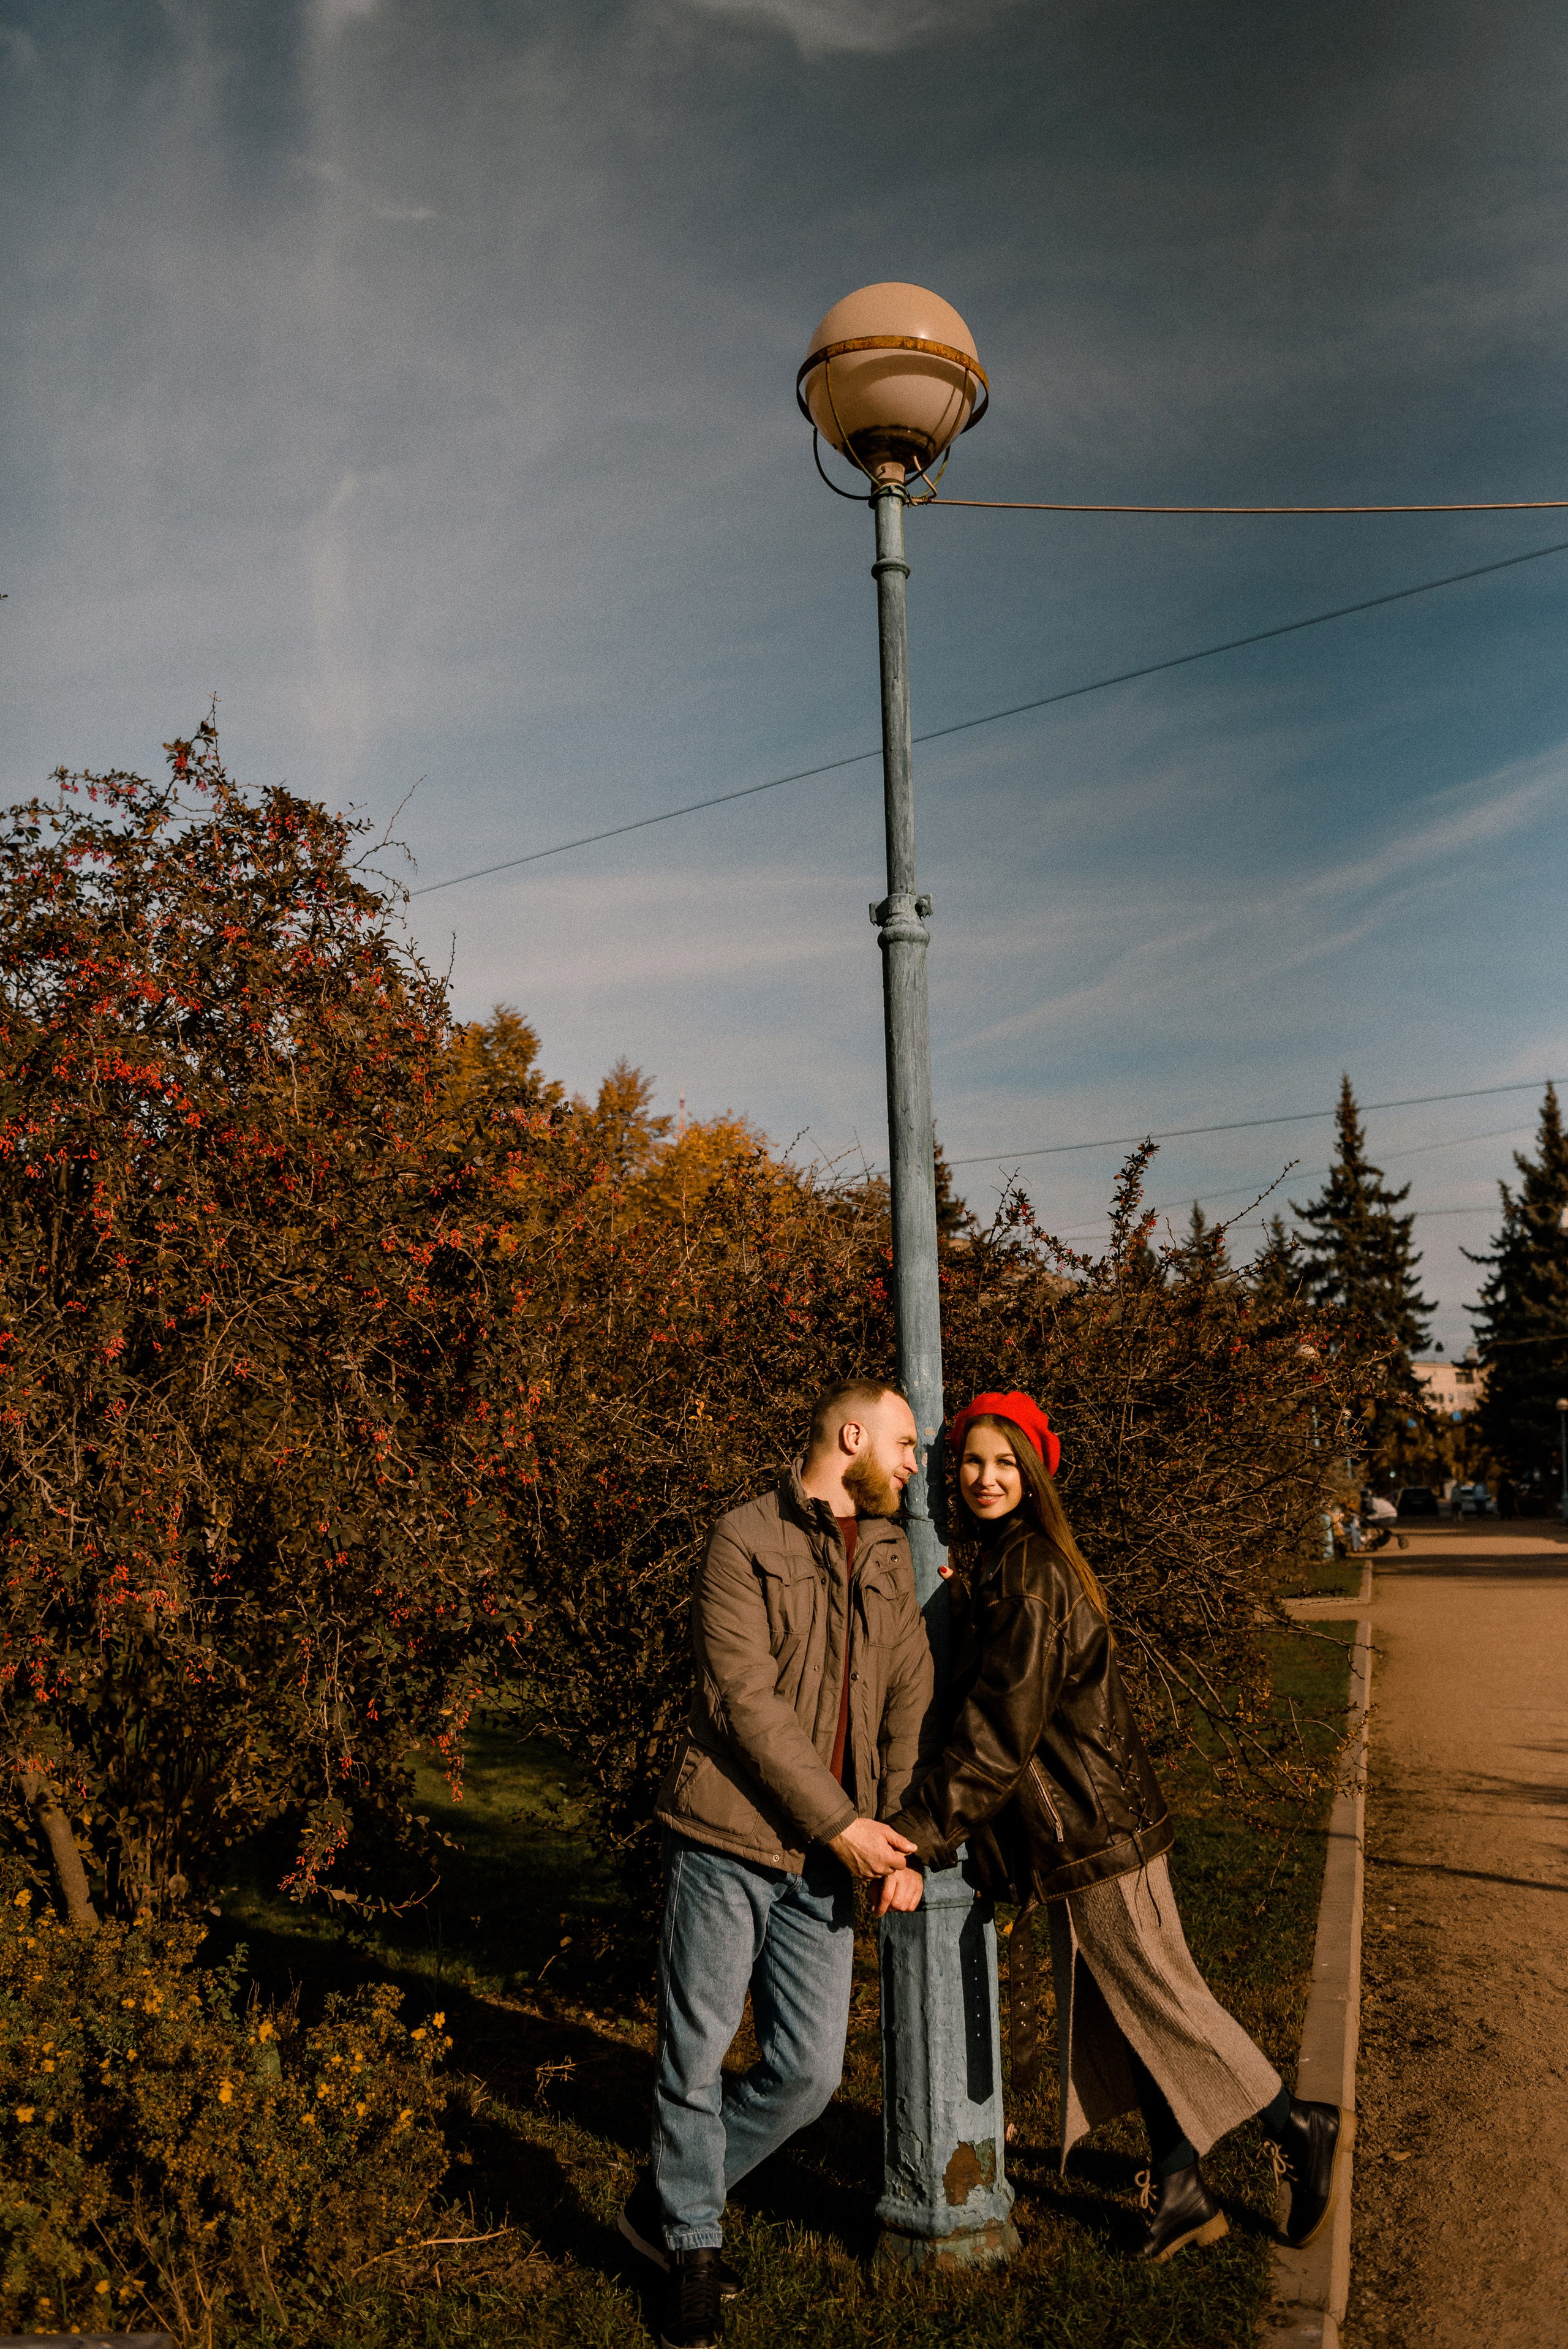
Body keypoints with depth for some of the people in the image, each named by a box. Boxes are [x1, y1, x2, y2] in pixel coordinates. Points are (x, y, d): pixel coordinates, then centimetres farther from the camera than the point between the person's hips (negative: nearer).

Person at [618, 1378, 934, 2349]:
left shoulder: (891, 1555, 11)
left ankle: (670, 2203, 30)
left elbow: (911, 1706, 9)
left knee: (810, 2071, 7)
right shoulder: (745, 1540, -9)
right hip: (727, 1840, -5)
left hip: (826, 1861, 6)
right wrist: (841, 1822, -14)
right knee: (698, 2055, 6)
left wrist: (906, 1846, 1)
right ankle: (692, 2247, 31)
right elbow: (746, 1701, -16)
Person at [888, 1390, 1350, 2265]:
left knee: (1158, 1997, 5)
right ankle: (1181, 2191, 27)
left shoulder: (1024, 1576, -21)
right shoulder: (1015, 1564, 10)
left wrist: (921, 1830, -22)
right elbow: (991, 1700, 18)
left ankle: (1302, 2129, 23)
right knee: (1117, 2014, 16)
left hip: (1089, 1832, -9)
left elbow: (1000, 1725, -24)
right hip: (1086, 1824, 9)